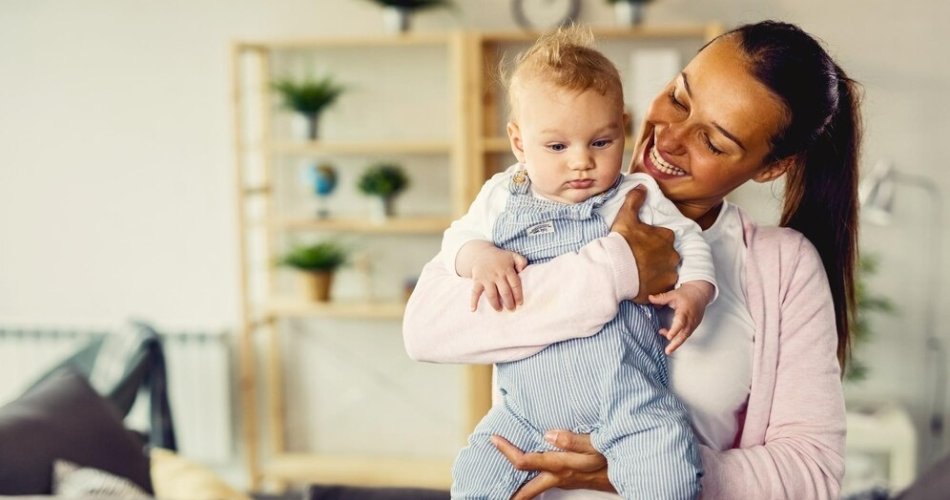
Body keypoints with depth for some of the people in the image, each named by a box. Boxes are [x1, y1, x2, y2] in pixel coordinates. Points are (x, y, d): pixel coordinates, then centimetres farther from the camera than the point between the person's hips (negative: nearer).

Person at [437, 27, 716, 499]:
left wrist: (693, 290, -12)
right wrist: (479, 256, -14)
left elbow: (687, 240, 9)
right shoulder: (503, 198, 6)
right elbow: (458, 236, 10)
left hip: (630, 407, -3)